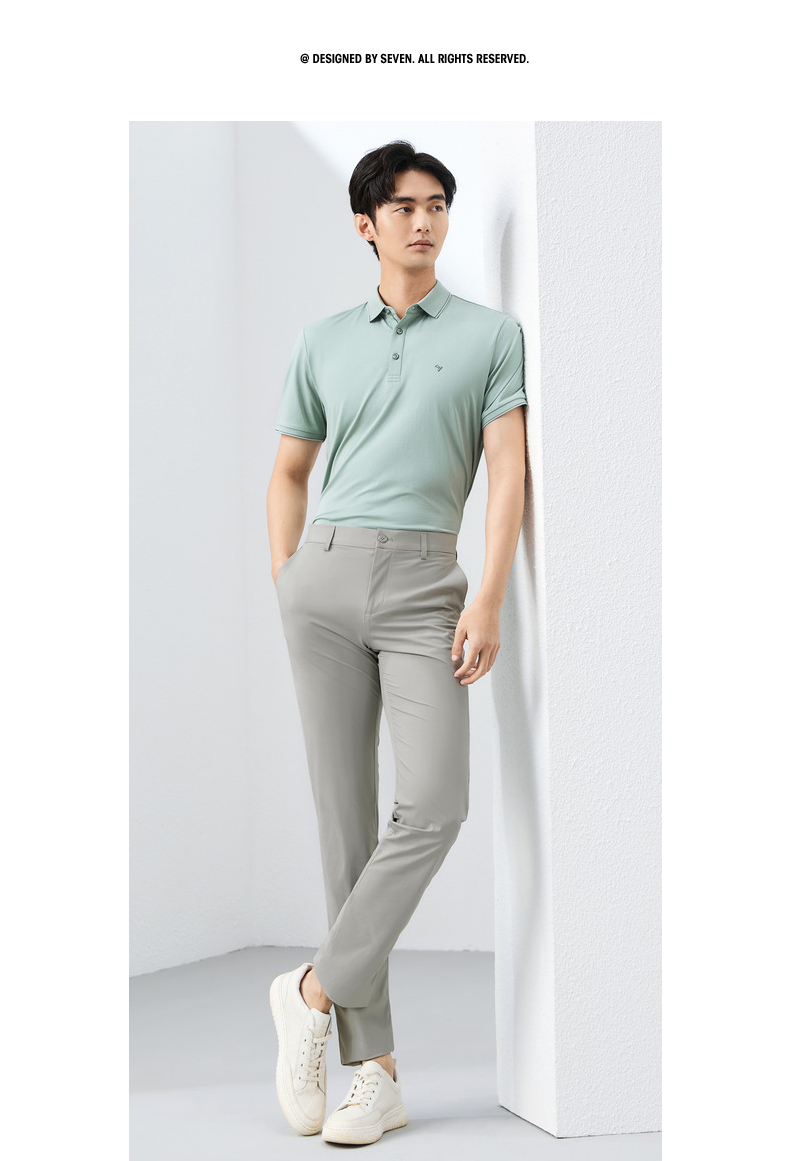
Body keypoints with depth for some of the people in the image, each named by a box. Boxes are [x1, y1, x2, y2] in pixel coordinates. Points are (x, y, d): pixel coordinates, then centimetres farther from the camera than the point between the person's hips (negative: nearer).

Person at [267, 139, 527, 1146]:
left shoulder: (492, 334, 9)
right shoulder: (323, 343, 15)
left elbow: (507, 468, 1)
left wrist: (488, 598, -10)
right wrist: (284, 592, 12)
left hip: (426, 582, -1)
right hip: (325, 575, 2)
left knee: (433, 805, -17)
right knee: (345, 814, -1)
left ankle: (316, 989, 2)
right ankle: (375, 1071, 4)